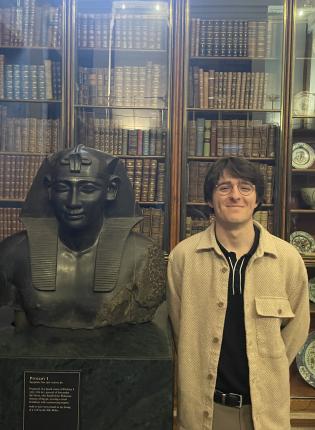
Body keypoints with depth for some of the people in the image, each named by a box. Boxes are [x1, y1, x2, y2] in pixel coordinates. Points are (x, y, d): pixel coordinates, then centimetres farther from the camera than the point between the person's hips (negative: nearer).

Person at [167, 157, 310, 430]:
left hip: (265, 404, 1)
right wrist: (202, 374, 4)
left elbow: (297, 327, 4)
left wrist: (268, 372, 4)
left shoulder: (288, 258, -9)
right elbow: (177, 325, 1)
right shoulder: (183, 255, -10)